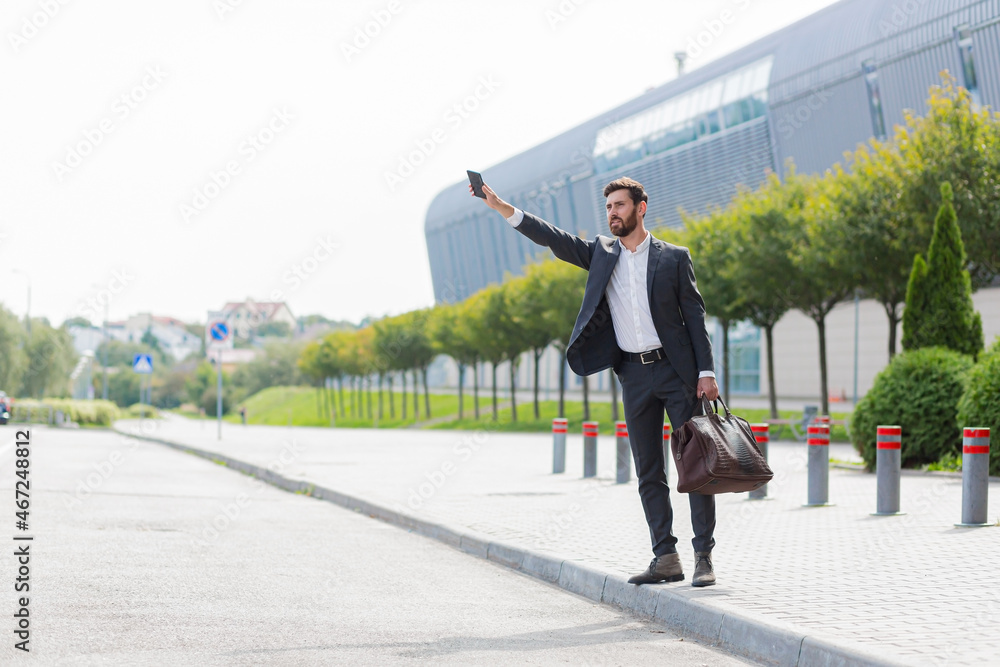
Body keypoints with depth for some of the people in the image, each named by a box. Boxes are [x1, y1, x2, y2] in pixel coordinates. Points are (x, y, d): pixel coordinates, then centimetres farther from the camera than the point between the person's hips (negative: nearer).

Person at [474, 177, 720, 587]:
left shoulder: (673, 257, 2)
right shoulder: (602, 254, 11)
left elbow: (695, 316, 0)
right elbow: (554, 239, 2)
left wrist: (706, 373, -8)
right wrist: (501, 207, -9)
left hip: (676, 369, -4)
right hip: (634, 375, 4)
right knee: (648, 473, 4)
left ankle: (704, 556, -1)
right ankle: (666, 559, 8)